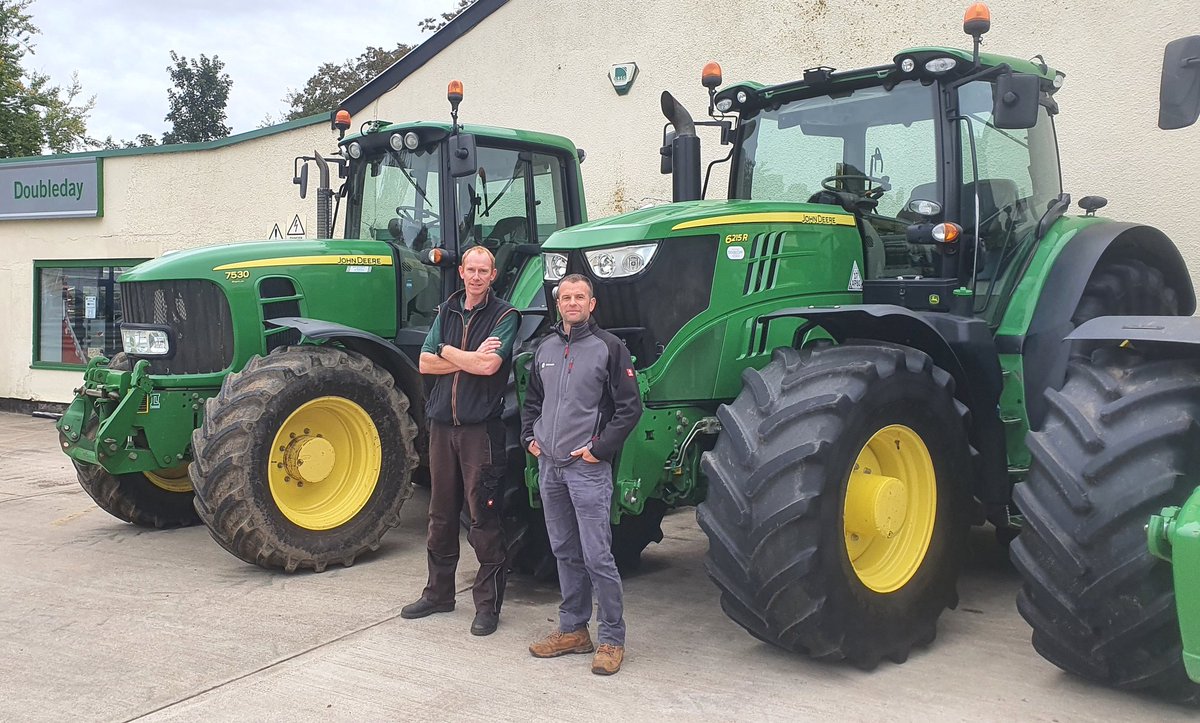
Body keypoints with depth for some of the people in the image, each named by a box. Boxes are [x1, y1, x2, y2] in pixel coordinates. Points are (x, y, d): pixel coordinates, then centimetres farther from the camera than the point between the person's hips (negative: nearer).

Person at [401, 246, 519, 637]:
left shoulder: (504, 315, -2)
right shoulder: (447, 311, 14)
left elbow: (490, 364, -18)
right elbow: (425, 363, 3)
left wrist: (448, 351, -4)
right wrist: (471, 359, -9)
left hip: (481, 427, -5)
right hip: (443, 424, 6)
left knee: (483, 517, -3)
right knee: (441, 513, 13)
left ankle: (488, 603, 7)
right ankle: (439, 593, 27)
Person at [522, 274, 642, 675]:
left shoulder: (608, 348, -5)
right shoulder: (545, 349, 13)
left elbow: (630, 407, -7)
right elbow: (531, 399, 25)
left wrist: (600, 449, -13)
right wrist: (530, 437, 10)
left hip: (588, 466, -6)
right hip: (548, 465, 6)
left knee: (596, 555, -6)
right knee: (565, 552, 14)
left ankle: (612, 638, 5)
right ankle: (573, 630, 24)